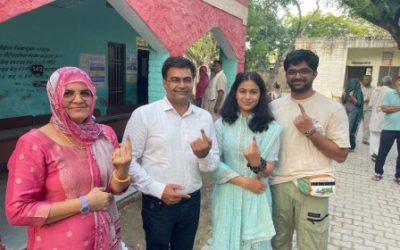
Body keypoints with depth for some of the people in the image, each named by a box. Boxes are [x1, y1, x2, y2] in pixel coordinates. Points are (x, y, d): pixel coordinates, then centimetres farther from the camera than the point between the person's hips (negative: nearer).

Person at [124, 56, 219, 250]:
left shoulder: (204, 117, 1)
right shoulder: (144, 114, -10)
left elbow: (213, 165, 3)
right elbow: (129, 160, -11)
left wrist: (204, 155, -19)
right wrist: (158, 189, -18)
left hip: (192, 201, 4)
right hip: (157, 203, -4)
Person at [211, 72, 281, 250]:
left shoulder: (271, 128, -3)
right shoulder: (221, 124, -3)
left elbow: (269, 169, -6)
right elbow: (214, 163, -6)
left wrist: (258, 163, -29)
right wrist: (245, 181, -13)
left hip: (257, 197, 0)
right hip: (227, 196, 1)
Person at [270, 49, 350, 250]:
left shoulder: (332, 108, -6)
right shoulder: (274, 106, 4)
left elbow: (341, 155, -8)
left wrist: (310, 131, -17)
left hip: (312, 187, -3)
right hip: (278, 184, 3)